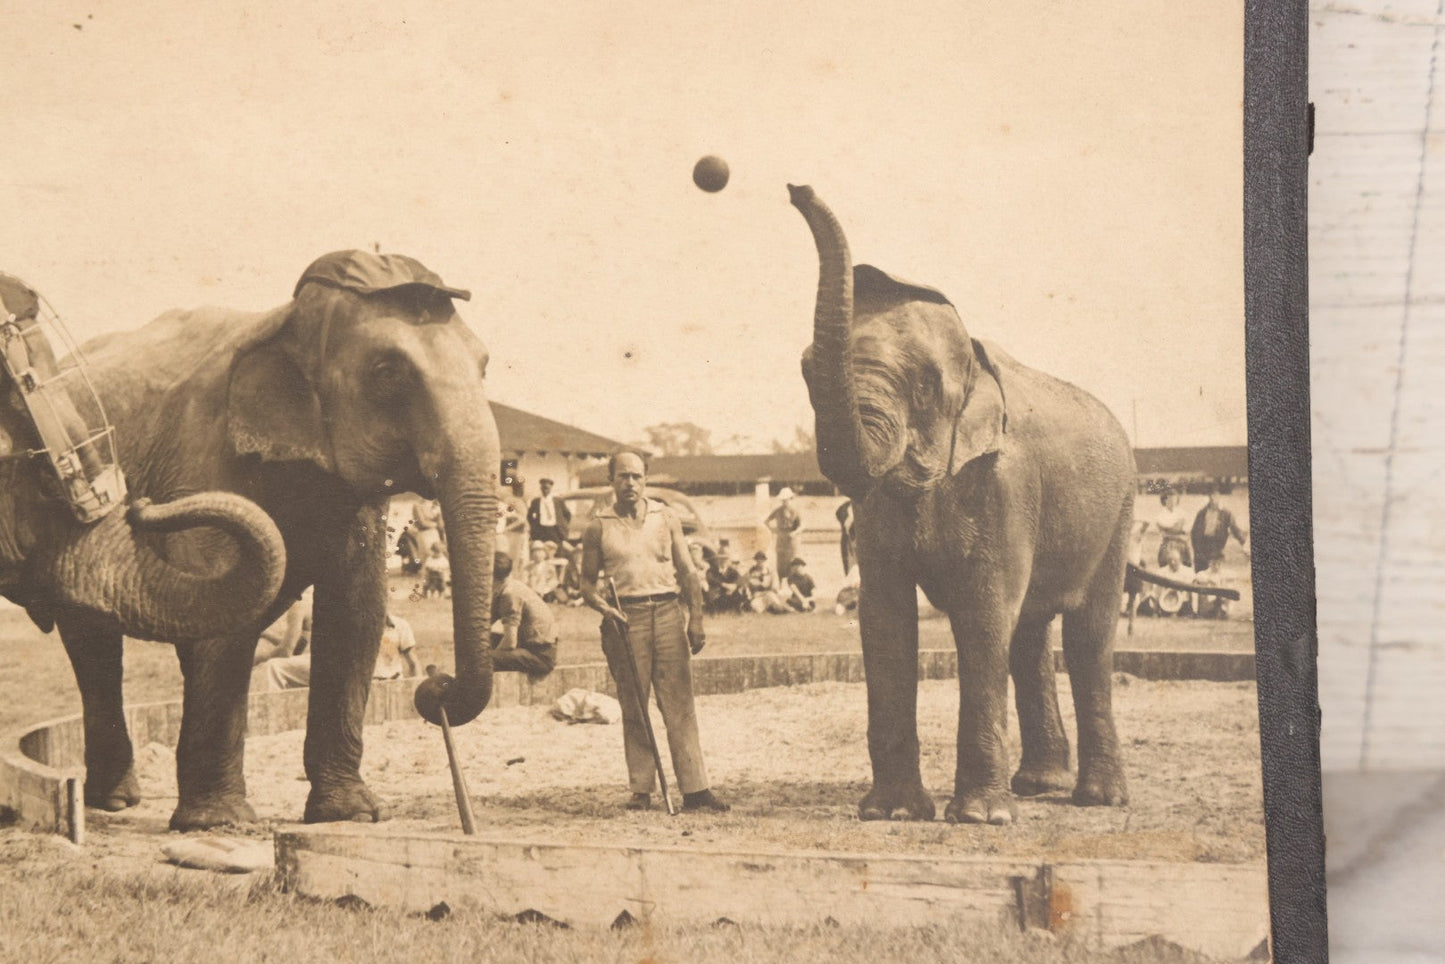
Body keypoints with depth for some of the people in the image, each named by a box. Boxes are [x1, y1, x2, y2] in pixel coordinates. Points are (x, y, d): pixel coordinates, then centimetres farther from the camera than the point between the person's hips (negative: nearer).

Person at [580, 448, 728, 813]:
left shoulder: (666, 519, 11)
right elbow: (587, 581, 11)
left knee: (679, 704, -3)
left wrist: (696, 619, 3)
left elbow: (688, 573, 12)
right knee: (633, 708, 1)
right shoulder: (598, 528, 7)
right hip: (625, 618, -1)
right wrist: (605, 609, -8)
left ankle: (694, 788, -4)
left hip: (667, 611, 1)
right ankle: (640, 790, 6)